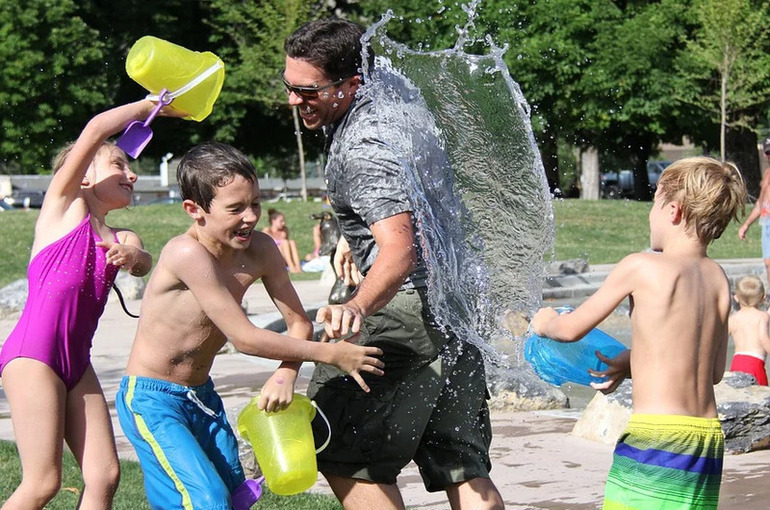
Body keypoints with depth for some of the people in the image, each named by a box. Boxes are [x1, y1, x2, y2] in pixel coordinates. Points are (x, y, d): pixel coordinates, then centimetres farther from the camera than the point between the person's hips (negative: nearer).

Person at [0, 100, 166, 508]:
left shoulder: (121, 239, 20)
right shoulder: (64, 204, 4)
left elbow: (143, 264, -3)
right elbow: (96, 130, -8)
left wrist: (133, 255, -25)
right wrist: (152, 104, 0)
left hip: (77, 362, 7)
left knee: (104, 476, -1)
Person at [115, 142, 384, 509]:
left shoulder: (260, 250, -7)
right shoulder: (188, 254, -27)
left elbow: (299, 323, 0)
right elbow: (244, 338, -26)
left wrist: (285, 374, -21)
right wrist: (329, 353, -22)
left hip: (202, 396, 7)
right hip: (151, 400, -7)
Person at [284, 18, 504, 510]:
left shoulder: (363, 146, -19)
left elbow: (400, 251, -32)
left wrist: (358, 306, -47)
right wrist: (355, 237, 33)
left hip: (410, 303, -10)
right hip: (454, 297, 10)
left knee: (342, 454, -5)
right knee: (463, 467, 8)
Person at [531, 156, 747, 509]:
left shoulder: (641, 267, -8)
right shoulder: (718, 278, 9)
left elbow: (572, 329, 2)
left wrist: (545, 322, 25)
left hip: (658, 431, -7)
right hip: (708, 436, 7)